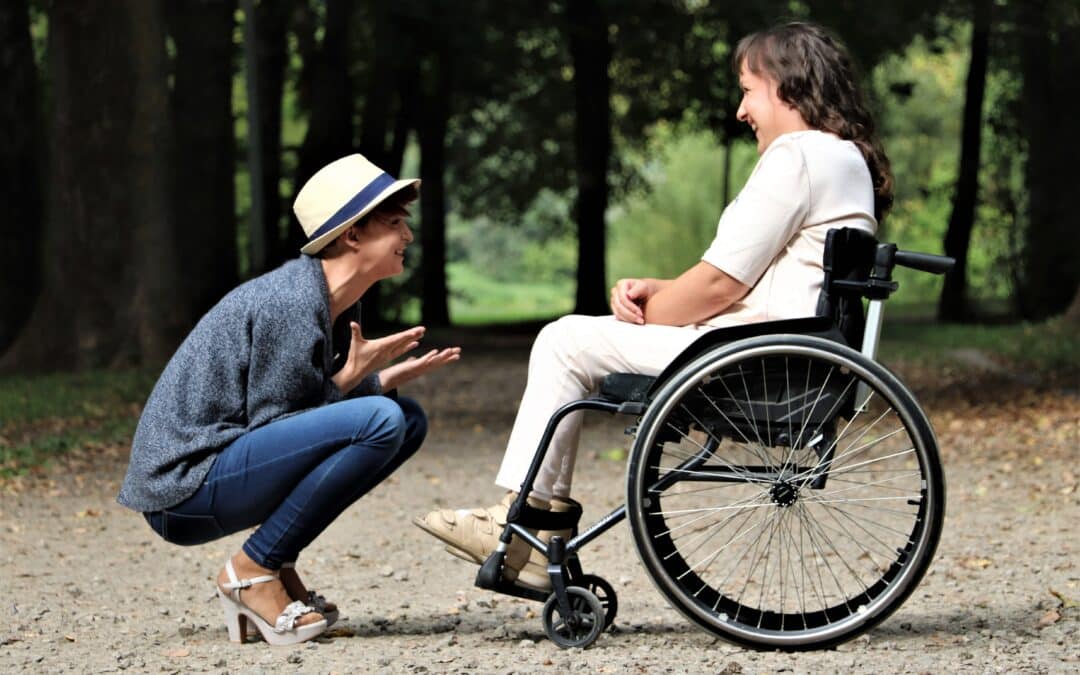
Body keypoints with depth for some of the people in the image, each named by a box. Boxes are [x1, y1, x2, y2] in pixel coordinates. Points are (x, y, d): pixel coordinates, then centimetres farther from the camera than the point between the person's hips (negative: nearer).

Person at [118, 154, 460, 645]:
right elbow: (271, 423, -15)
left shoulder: (335, 306, 10)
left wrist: (388, 378, 2)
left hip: (231, 466, 10)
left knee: (408, 419, 10)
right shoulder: (292, 304, -18)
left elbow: (312, 409, 14)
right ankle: (252, 572, -13)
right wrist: (352, 377, -15)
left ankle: (277, 567, 6)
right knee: (378, 420, -24)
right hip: (183, 489, -10)